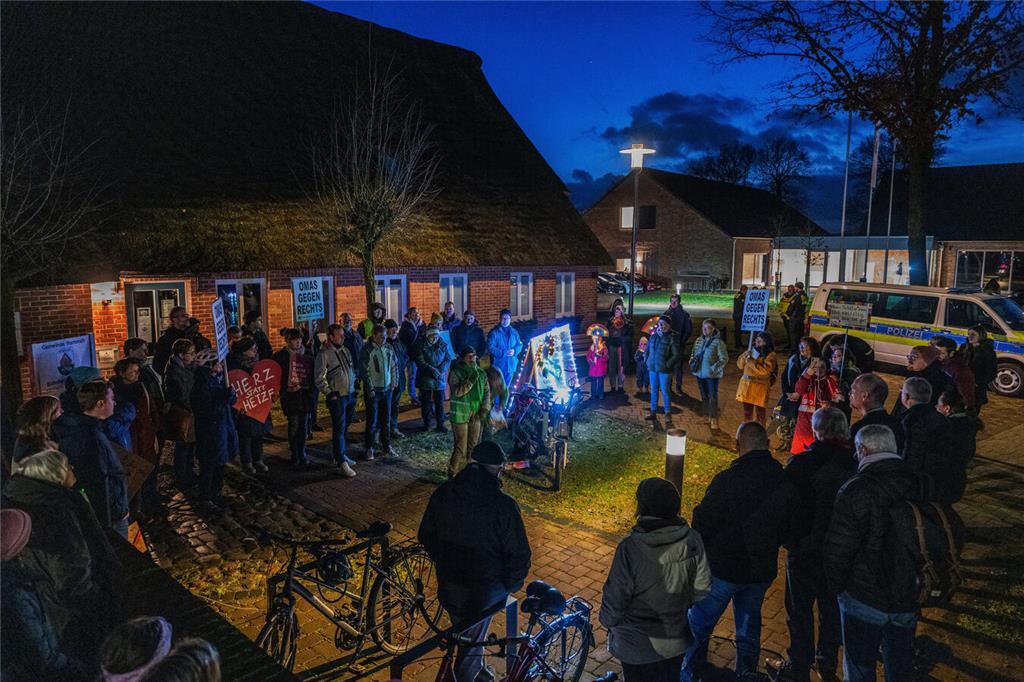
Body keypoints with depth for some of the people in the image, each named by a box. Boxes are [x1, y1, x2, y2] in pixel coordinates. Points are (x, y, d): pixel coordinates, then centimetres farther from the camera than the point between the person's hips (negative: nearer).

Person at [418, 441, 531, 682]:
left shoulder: (443, 493, -10)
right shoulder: (503, 505, -24)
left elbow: (425, 535, 2)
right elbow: (519, 555, -18)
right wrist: (510, 585, 0)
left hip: (448, 583, 5)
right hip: (484, 588, -4)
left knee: (462, 632, 29)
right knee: (473, 638, 20)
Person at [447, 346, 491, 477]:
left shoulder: (481, 373, 7)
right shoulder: (456, 373, -8)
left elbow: (487, 391, 12)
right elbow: (457, 392, -19)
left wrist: (485, 408, 1)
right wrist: (470, 381, -27)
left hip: (476, 415, 6)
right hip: (460, 415, -5)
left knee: (472, 446, 12)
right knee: (460, 447, -5)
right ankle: (453, 473, 9)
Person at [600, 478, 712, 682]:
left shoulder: (630, 547, -30)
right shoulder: (693, 541, -17)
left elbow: (615, 595, -19)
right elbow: (702, 590, -4)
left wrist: (608, 621, 1)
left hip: (638, 646, -3)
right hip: (677, 641, 4)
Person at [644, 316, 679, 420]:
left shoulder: (671, 339, -11)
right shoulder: (653, 336, 5)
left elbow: (676, 355, -12)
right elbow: (647, 350, 18)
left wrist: (668, 364, -15)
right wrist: (647, 361, 9)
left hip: (664, 370, -5)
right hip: (652, 368, 5)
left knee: (665, 391, 2)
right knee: (653, 391, 14)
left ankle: (667, 413, 15)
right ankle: (653, 411, 25)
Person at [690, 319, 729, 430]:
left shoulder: (718, 342, -12)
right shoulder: (699, 341, 7)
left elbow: (724, 358, -12)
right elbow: (694, 354, 19)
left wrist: (714, 368, -17)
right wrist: (692, 360, 0)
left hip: (712, 375, -6)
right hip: (700, 373, 6)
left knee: (713, 397, -3)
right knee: (704, 396, 16)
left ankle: (714, 420, 4)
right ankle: (707, 417, 29)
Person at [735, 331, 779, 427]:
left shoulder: (770, 356, -7)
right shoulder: (752, 351, 10)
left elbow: (764, 370, -22)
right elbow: (739, 364, 12)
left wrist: (751, 361, -19)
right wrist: (745, 355, -5)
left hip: (760, 388, -6)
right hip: (746, 386, 6)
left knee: (760, 413, 3)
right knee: (747, 412, 15)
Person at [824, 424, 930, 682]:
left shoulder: (856, 490, -22)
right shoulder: (919, 484, -5)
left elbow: (838, 549, -21)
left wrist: (837, 586, -2)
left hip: (864, 600, -5)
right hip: (908, 600, 5)